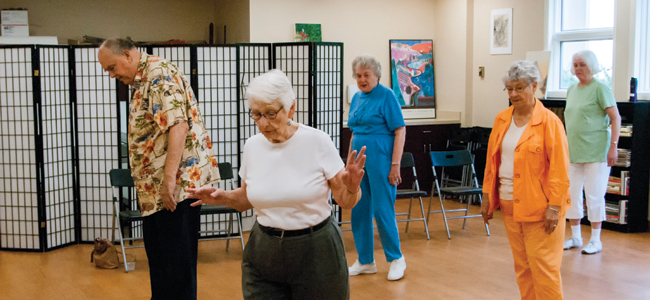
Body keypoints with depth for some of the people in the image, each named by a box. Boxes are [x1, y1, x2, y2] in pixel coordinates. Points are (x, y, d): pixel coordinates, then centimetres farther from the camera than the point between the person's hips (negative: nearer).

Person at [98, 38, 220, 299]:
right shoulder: (142, 82, 19)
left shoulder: (159, 73, -13)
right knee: (158, 256, 17)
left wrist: (169, 178, -27)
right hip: (156, 189, 10)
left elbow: (178, 126, -24)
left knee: (176, 261, -4)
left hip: (177, 183, -10)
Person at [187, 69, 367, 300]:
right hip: (263, 254, 3)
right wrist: (223, 197, -5)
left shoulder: (317, 141, -12)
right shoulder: (252, 146, 0)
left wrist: (352, 188, -28)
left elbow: (345, 201, -7)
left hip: (315, 253, -3)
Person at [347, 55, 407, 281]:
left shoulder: (386, 96, -8)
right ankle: (365, 262, 20)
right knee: (359, 211, 9)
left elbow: (400, 131, -12)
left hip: (380, 160, -7)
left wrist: (395, 165, -17)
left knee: (382, 210, -5)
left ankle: (396, 259, 12)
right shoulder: (357, 98, 12)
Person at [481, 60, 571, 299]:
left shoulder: (549, 121, -9)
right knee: (522, 268, 12)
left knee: (543, 268, -3)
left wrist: (554, 206, -16)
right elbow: (492, 161, 14)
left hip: (540, 208, -6)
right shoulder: (501, 120, 9)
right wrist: (487, 196, 11)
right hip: (509, 206, 6)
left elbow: (559, 169, -12)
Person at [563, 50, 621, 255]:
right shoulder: (572, 90, 13)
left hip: (596, 151, -7)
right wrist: (565, 145, 18)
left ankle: (595, 240, 8)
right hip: (573, 151, 7)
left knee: (594, 195, -3)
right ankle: (575, 237, 20)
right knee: (571, 194, 9)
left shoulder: (600, 89, -8)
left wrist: (613, 147, -17)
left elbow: (615, 118, -11)